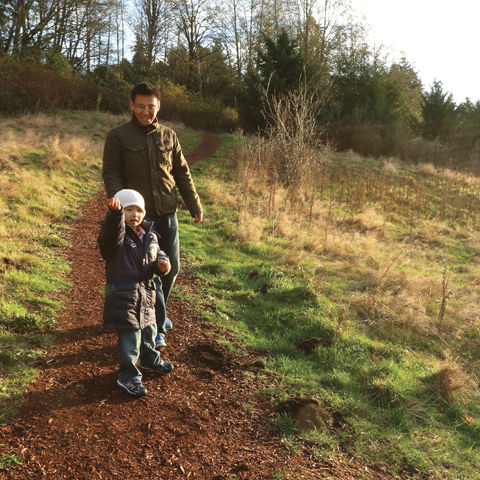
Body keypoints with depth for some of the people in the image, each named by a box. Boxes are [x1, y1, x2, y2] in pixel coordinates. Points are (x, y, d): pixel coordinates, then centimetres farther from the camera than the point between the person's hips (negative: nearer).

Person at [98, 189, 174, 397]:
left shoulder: (150, 236, 6)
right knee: (130, 337, -2)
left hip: (146, 295, 7)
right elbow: (112, 234, -38)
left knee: (148, 330, 24)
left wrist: (162, 263, -7)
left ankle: (150, 360, 49)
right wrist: (115, 213, -56)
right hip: (123, 295, -7)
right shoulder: (117, 235, -14)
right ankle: (128, 376, 14)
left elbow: (157, 253, 17)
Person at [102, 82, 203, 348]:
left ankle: (155, 313, 34)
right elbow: (111, 174, -3)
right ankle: (157, 327, 8)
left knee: (171, 267, 10)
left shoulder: (168, 135, 10)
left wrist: (194, 205, 12)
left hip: (167, 213, 4)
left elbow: (182, 173, 14)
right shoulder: (118, 135, -1)